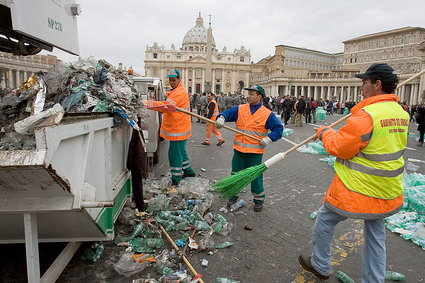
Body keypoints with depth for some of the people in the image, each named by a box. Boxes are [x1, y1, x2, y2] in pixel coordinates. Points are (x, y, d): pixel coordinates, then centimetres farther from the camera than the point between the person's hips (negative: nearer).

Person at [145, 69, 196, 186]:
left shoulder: (180, 92, -17)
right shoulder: (174, 91, 19)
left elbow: (168, 106, -30)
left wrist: (149, 103, -35)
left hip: (178, 129, -11)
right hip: (176, 127, 11)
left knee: (175, 153, -7)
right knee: (180, 151, 21)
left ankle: (175, 180, 2)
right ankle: (188, 171, 37)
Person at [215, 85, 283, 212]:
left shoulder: (267, 114, -4)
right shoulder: (240, 109, 4)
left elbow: (279, 128, -2)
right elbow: (228, 113, -4)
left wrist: (269, 138, -15)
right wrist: (221, 118, -26)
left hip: (255, 152, -3)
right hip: (239, 150, 3)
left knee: (256, 177, 7)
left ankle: (259, 199, 27)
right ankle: (233, 195, 33)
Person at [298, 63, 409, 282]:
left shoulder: (366, 115, -24)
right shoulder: (402, 114, 3)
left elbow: (338, 147, -20)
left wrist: (325, 132, -1)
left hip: (357, 192, -7)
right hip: (388, 194, 8)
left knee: (325, 221, 14)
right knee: (376, 235, 21)